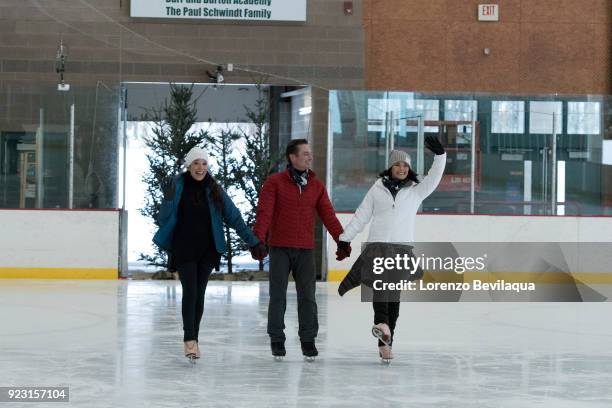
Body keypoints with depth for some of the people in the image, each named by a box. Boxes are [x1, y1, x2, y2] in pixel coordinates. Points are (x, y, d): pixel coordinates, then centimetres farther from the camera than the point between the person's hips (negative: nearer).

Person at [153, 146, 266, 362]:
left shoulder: (214, 190, 3)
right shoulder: (177, 186, -5)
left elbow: (233, 217, 5)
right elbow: (164, 220, -3)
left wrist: (253, 242, 2)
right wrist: (168, 198, -20)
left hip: (207, 251, 3)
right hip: (184, 249, -3)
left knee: (199, 294, 6)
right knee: (190, 292, -11)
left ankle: (193, 339, 15)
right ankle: (189, 340, -11)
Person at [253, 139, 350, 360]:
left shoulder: (316, 185, 8)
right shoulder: (274, 182, -4)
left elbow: (328, 214, 7)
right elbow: (264, 212, -11)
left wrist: (341, 238, 0)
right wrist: (258, 238, -22)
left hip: (305, 250, 3)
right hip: (280, 248, -3)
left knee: (307, 296, 4)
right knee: (278, 295, 5)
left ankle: (308, 340, 13)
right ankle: (277, 340, 14)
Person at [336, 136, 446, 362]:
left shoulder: (416, 191, 11)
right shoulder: (378, 189, 10)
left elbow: (434, 177, -4)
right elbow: (361, 216, 10)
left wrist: (440, 155, -19)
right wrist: (344, 239, 5)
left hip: (402, 247, 1)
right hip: (377, 245, -1)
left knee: (393, 293, 1)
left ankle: (386, 342, 3)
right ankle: (382, 324, -45)